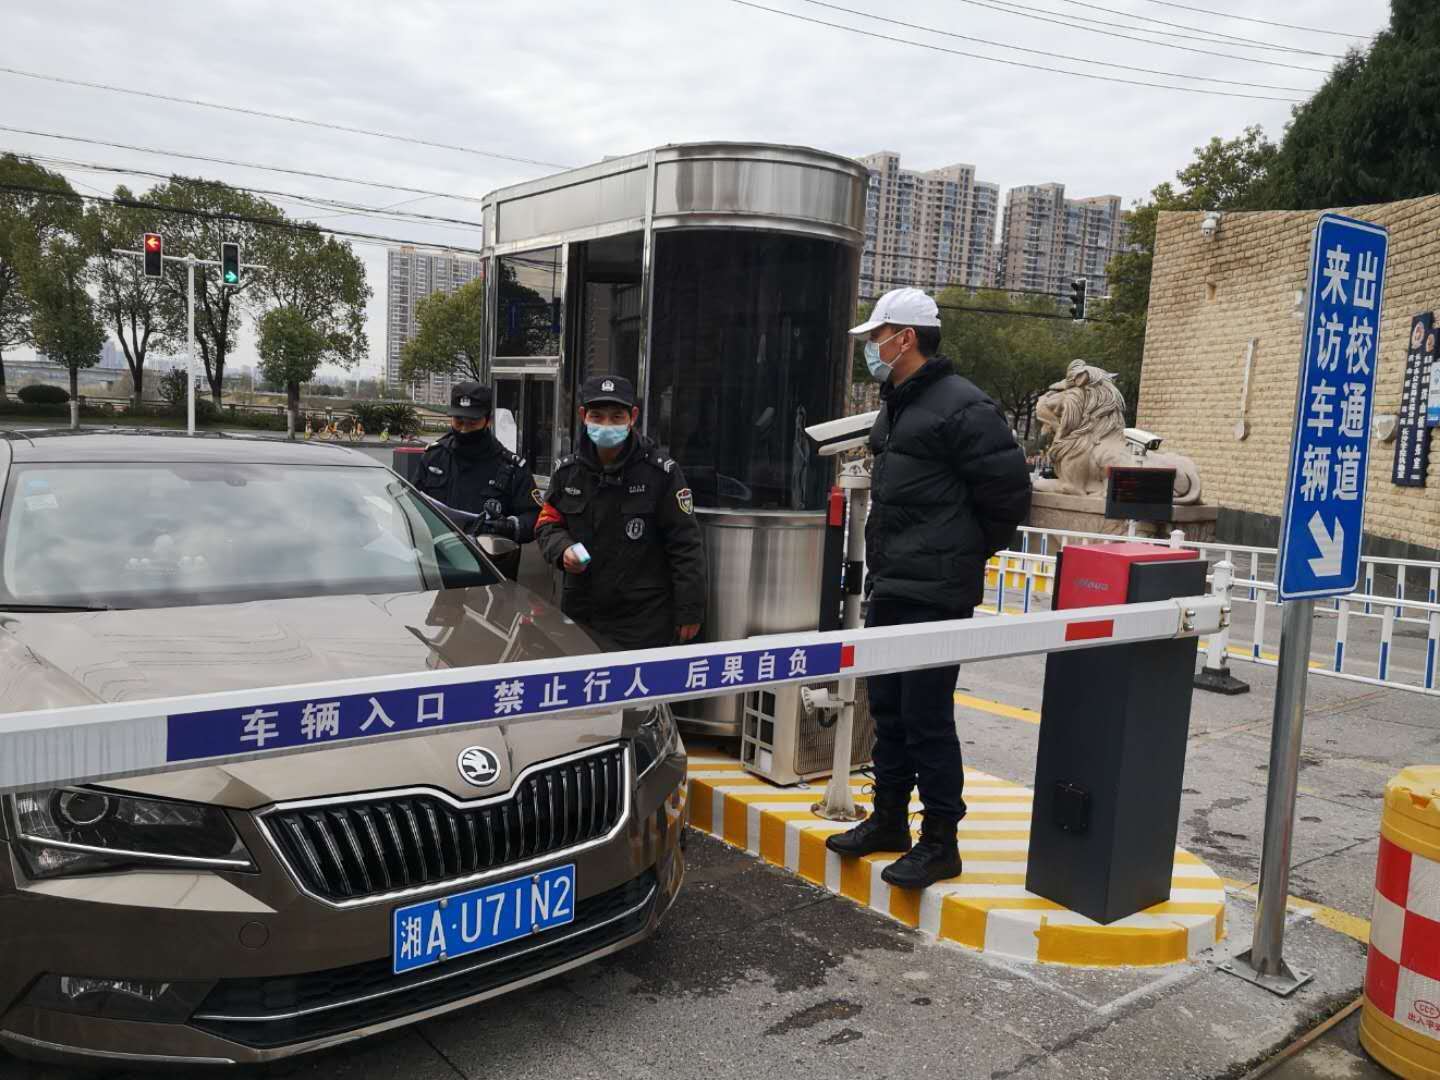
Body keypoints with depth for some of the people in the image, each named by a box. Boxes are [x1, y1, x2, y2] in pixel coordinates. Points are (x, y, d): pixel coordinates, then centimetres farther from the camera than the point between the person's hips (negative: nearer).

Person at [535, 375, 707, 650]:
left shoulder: (661, 473, -6)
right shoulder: (568, 470, 8)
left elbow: (685, 547, -6)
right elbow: (548, 524, 19)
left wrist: (690, 612, -8)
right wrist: (562, 550, -5)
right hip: (579, 615, 4)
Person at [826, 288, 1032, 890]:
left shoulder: (962, 407, -13)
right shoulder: (896, 407, 16)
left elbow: (1009, 495, -13)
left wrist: (962, 557, -1)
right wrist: (884, 568, 15)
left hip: (934, 596, -9)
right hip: (889, 590, 10)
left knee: (927, 719, -3)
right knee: (888, 710, 17)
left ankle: (939, 843, 11)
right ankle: (889, 820, 31)